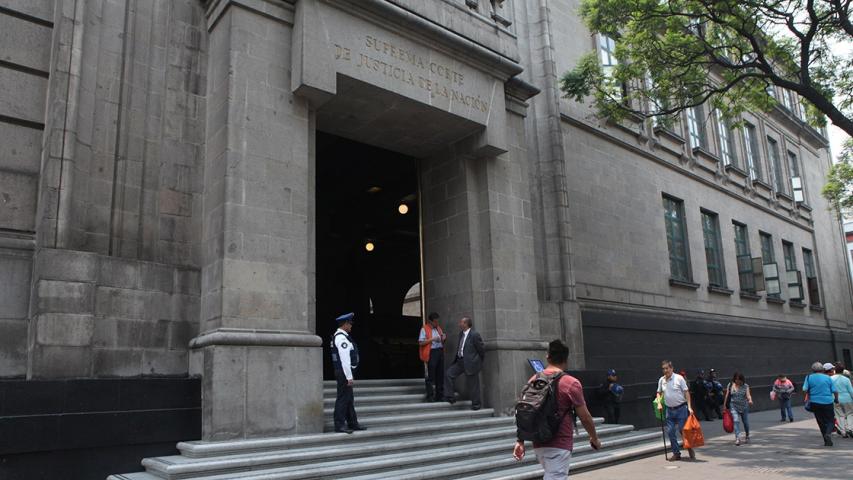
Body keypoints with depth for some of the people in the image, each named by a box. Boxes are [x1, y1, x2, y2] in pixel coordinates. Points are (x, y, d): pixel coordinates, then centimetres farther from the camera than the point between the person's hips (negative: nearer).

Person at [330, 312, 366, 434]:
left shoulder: (340, 336, 15)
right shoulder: (341, 338, -18)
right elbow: (344, 359, -22)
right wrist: (349, 377, -21)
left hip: (344, 372, 11)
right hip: (344, 372, -11)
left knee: (349, 399, 15)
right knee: (343, 398, -5)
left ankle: (352, 423, 23)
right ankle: (339, 425, 1)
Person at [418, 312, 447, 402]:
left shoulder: (438, 328, 17)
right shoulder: (424, 329, -4)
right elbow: (421, 342, -12)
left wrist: (443, 338, 2)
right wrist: (432, 339, -17)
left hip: (440, 352, 7)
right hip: (431, 353, -7)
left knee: (440, 374, 10)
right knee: (431, 375, -5)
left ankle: (440, 395, 19)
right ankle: (430, 396, 1)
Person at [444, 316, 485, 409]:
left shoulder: (474, 335, -18)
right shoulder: (461, 334, 7)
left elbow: (482, 349, -11)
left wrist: (479, 362, 0)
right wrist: (456, 359, 16)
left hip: (470, 363, -8)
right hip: (460, 361, 8)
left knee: (472, 384, 2)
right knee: (448, 374, 3)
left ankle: (476, 404, 18)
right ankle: (450, 397, 11)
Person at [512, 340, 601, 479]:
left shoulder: (534, 380, 5)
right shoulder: (571, 383, -11)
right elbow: (585, 417, -6)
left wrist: (520, 441, 7)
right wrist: (594, 438, 11)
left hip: (539, 444, 6)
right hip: (559, 446, -6)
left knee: (549, 476, 25)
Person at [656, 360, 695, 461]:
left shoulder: (679, 378, -8)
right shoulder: (661, 380, 5)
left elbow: (686, 392, -7)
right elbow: (659, 392, 18)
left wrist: (689, 407, -14)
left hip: (681, 408, -5)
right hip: (669, 410, 5)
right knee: (670, 432, 3)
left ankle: (690, 451, 17)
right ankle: (676, 453, 14)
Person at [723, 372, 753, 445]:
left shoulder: (745, 386, -5)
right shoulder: (730, 385, -1)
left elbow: (748, 395, -17)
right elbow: (727, 396, 6)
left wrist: (750, 400, -39)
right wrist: (725, 405, 8)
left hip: (744, 407, 1)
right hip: (734, 407, 0)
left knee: (745, 422, 13)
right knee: (736, 421, -17)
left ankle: (747, 436, 39)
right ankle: (737, 438, -21)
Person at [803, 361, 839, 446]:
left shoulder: (809, 377, -1)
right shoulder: (828, 378, 0)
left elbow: (805, 389, -8)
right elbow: (835, 391, -2)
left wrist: (809, 396, 9)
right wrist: (836, 399, 15)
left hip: (815, 402, 1)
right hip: (828, 402, -1)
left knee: (821, 422, 11)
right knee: (831, 420, 9)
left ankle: (827, 441, 13)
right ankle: (828, 433, -18)